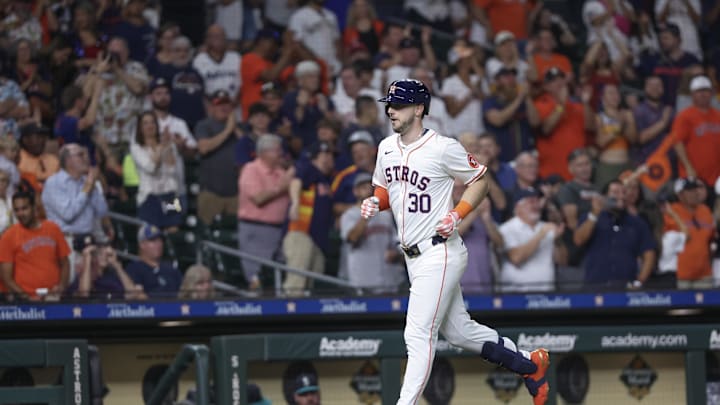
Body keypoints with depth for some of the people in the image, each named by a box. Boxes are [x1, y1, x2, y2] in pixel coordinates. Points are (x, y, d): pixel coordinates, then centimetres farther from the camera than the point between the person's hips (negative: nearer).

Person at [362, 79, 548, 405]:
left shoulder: (443, 148, -13)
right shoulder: (386, 148, 8)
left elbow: (480, 180, -3)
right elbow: (384, 189, 22)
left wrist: (457, 215, -16)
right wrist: (375, 202, -1)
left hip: (439, 253, -8)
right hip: (413, 256, 8)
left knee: (419, 334, -12)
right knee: (458, 331, 15)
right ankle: (529, 364, 31)